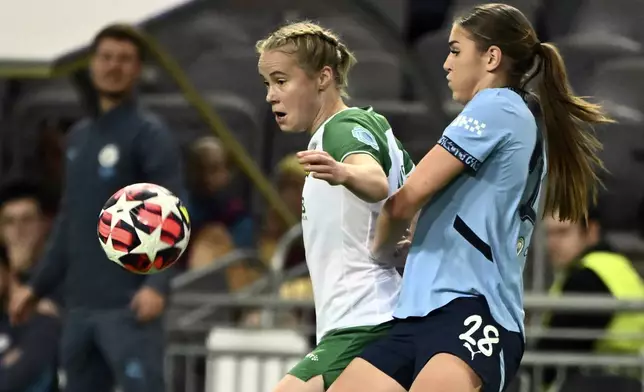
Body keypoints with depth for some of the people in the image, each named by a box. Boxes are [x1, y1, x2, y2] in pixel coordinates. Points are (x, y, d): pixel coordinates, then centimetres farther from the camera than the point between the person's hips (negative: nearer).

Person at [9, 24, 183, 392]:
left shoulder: (150, 134, -5)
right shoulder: (79, 137, 19)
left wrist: (157, 284, -28)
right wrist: (38, 286, 21)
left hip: (128, 305, -8)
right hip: (80, 304, 8)